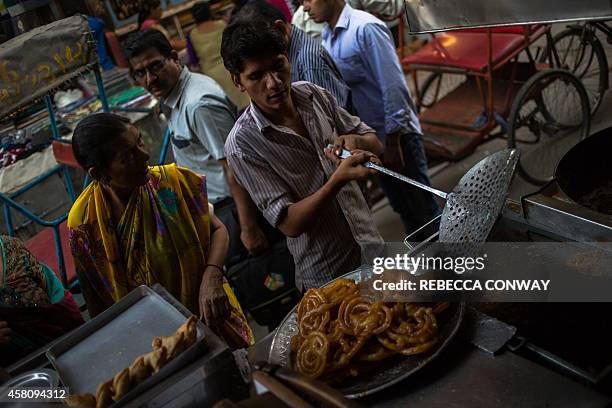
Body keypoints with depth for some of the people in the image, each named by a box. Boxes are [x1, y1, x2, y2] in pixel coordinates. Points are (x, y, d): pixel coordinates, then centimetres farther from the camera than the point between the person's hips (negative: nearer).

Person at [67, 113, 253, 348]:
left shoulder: (170, 181, -11)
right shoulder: (83, 222, -13)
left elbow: (216, 229, -2)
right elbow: (97, 301, -1)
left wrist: (211, 278, -19)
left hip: (207, 313, 1)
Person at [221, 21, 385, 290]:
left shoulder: (313, 94, -5)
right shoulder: (241, 144, -21)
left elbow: (374, 143, 5)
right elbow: (290, 224, -22)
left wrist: (354, 141, -18)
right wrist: (338, 179, -35)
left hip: (373, 248, 5)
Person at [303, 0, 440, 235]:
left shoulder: (365, 28, -18)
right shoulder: (327, 36, 5)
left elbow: (393, 86, -21)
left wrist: (392, 142, -20)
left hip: (396, 136, -8)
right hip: (370, 139, 8)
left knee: (422, 208, 4)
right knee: (401, 207, 20)